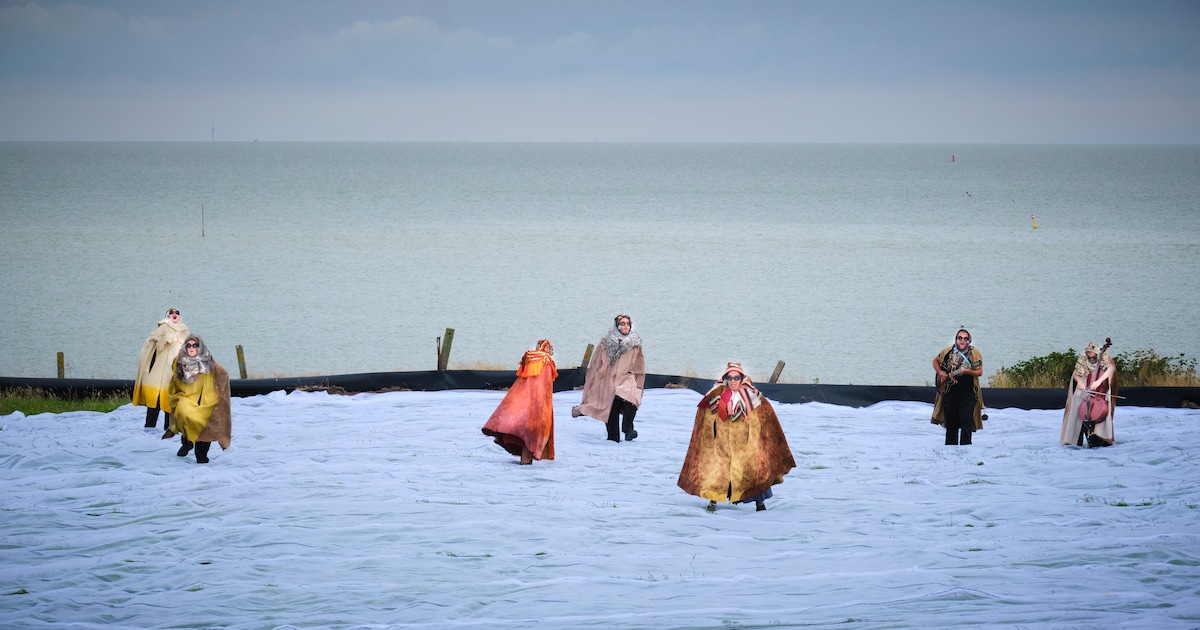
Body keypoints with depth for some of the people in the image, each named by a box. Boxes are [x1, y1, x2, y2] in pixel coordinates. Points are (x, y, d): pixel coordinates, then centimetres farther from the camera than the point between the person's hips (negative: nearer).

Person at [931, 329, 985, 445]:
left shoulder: (974, 353, -4)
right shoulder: (949, 351, 3)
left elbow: (979, 372, -7)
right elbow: (935, 361, 18)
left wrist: (967, 371, -24)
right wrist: (940, 372, 0)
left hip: (967, 393, -3)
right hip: (950, 391, 3)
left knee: (966, 421, -12)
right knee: (951, 423, 11)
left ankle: (965, 444, -10)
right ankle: (950, 445, 21)